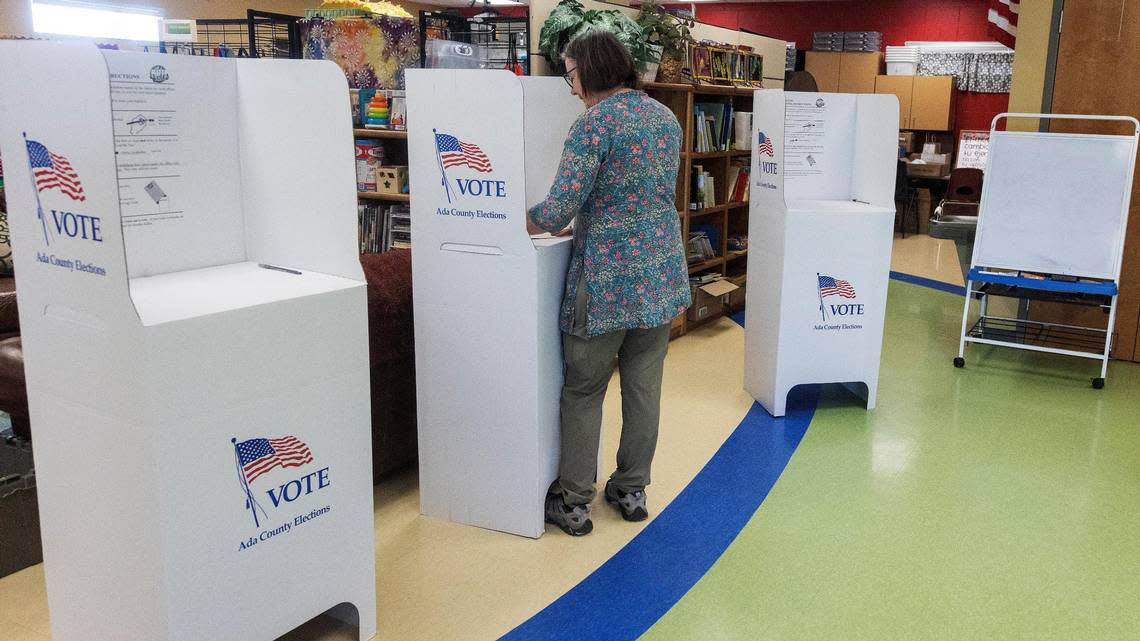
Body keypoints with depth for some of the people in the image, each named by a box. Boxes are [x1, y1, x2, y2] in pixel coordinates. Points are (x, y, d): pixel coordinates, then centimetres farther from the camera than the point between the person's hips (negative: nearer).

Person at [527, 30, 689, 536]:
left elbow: (559, 209, -19)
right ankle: (632, 491, 26)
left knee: (583, 392, 6)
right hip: (662, 274, 7)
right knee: (644, 387, 14)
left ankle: (574, 503, 14)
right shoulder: (666, 117, 10)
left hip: (607, 279, -7)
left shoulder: (594, 122, -14)